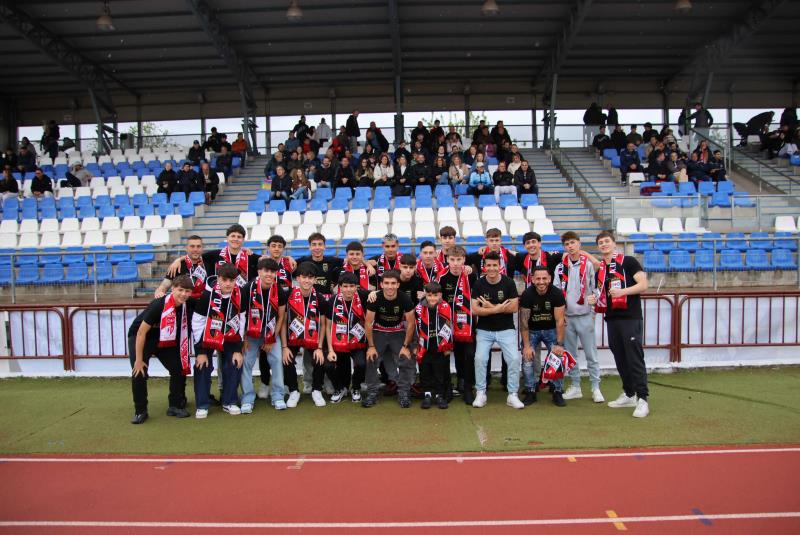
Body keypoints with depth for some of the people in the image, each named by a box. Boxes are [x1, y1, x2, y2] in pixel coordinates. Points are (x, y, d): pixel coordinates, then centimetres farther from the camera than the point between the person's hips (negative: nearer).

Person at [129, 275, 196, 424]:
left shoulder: (188, 306, -16)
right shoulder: (158, 305, -32)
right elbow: (141, 333, -26)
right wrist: (139, 360, -22)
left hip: (166, 341, 5)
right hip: (140, 338, -5)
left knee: (180, 369, -3)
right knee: (139, 373, -17)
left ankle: (175, 406, 13)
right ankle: (140, 411, 1)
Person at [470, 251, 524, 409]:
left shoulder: (508, 283, -6)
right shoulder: (479, 284, -5)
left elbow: (514, 307, -11)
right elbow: (475, 310, -12)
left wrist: (490, 307, -14)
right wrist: (498, 309, -19)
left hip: (506, 329, 0)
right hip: (484, 330, 0)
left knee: (514, 358, -13)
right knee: (480, 358, -14)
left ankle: (512, 395, 2)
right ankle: (480, 393, 2)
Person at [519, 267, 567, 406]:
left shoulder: (557, 294, -20)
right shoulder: (527, 295, -21)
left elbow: (559, 320, -17)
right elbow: (524, 321, -17)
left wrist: (559, 344, -19)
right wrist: (526, 345, -18)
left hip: (551, 330, 0)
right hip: (532, 330, 0)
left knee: (558, 357, -8)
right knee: (527, 358, -8)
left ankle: (558, 392, 6)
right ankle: (530, 392, 6)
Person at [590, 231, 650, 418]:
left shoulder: (628, 262, -4)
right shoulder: (600, 269, 14)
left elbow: (643, 285, -11)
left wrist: (623, 291, -23)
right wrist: (594, 299, 3)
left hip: (630, 318, -7)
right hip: (611, 319, 7)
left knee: (635, 358, -7)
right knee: (620, 358, 12)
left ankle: (642, 399, -2)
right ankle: (629, 395, 23)